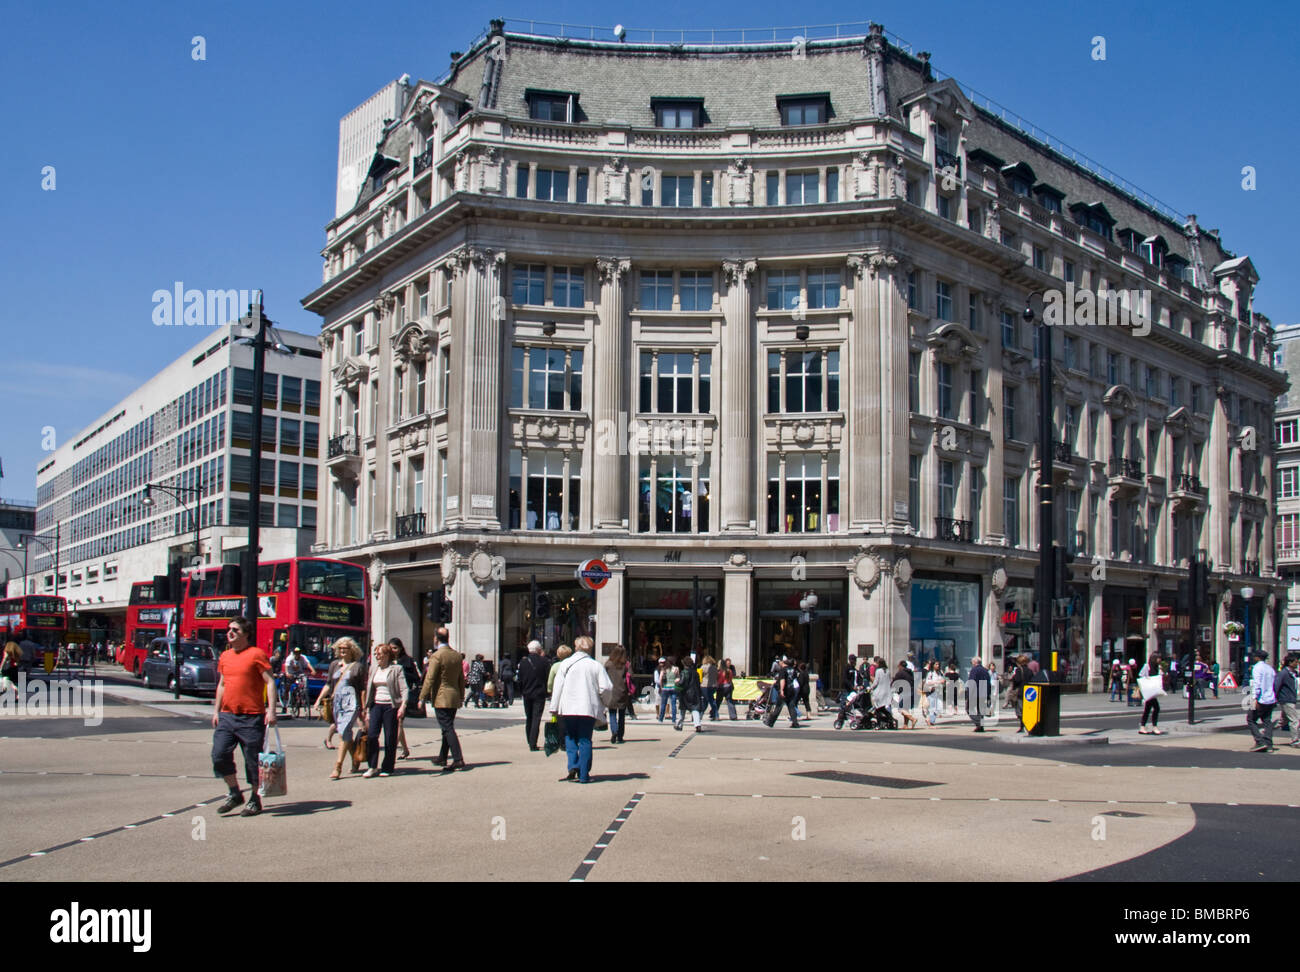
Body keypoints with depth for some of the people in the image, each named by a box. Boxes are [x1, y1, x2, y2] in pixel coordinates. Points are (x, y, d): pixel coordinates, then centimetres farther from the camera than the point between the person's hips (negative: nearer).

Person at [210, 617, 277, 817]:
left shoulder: (256, 654, -7)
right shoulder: (225, 656, 13)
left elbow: (270, 682, -9)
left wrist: (271, 710, -17)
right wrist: (216, 710, 17)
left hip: (252, 717, -6)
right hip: (227, 716, 6)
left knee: (253, 759, 2)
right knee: (220, 755, -2)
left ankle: (255, 800, 17)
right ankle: (235, 794, 16)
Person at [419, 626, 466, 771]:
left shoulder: (437, 656, -14)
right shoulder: (457, 655, 9)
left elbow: (430, 679, -15)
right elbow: (461, 678, 14)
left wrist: (422, 698, -10)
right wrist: (461, 696, 21)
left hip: (441, 698, -8)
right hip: (454, 698, 8)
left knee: (448, 728, -9)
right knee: (447, 728, 17)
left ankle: (458, 759, -16)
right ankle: (442, 758, 28)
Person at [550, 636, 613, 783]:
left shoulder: (565, 664, 3)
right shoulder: (596, 665, 0)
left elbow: (557, 687, 2)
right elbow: (607, 687, -7)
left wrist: (555, 708, 7)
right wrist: (602, 703, 11)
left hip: (568, 709, 0)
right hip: (589, 709, 0)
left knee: (570, 737, 15)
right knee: (585, 740, 5)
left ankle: (573, 765, -5)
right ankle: (584, 775, 2)